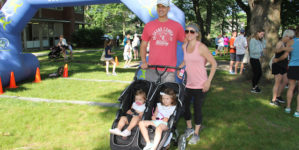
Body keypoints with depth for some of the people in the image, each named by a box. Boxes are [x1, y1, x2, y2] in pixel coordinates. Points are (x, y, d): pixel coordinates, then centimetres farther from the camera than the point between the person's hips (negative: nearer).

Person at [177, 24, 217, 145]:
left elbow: (214, 63, -12)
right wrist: (180, 67, 4)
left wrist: (208, 81, -17)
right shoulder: (184, 46, 3)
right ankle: (189, 128, 36)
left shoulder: (201, 47, -15)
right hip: (188, 83, 6)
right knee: (184, 105, 12)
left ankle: (196, 134, 22)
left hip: (200, 84, -5)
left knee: (197, 108, 3)